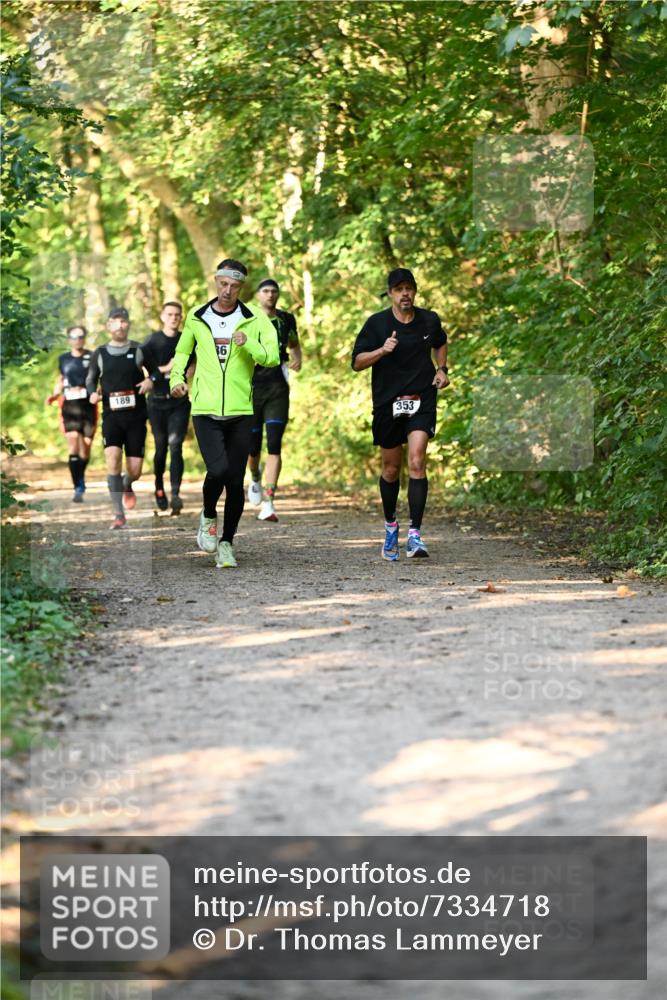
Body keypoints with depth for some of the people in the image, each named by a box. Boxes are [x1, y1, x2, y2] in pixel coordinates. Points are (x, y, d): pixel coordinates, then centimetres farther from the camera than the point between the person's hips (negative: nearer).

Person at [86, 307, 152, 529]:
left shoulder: (139, 350, 2)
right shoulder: (100, 354, 7)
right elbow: (91, 379, 18)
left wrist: (150, 380, -13)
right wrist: (92, 393, -4)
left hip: (136, 416, 0)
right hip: (111, 416, 0)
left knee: (135, 470, -1)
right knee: (113, 459, -22)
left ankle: (127, 486, 39)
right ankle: (118, 514, -17)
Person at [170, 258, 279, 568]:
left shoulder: (255, 319, 1)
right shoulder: (196, 317, 6)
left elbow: (273, 357, -6)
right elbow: (183, 351, 23)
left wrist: (248, 344, -22)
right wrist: (177, 377, 6)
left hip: (241, 412, 1)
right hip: (205, 411, -1)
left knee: (236, 481, 2)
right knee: (218, 470, -19)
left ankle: (226, 542, 19)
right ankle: (208, 517, 11)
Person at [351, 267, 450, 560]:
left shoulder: (429, 321, 5)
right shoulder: (377, 323, -3)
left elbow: (440, 343, 28)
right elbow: (357, 362, -5)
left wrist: (441, 369, 12)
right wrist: (382, 350, -21)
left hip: (422, 402, 0)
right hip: (387, 404, 0)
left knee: (417, 462, -17)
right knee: (391, 468, 10)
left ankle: (415, 535, -19)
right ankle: (390, 525, 35)